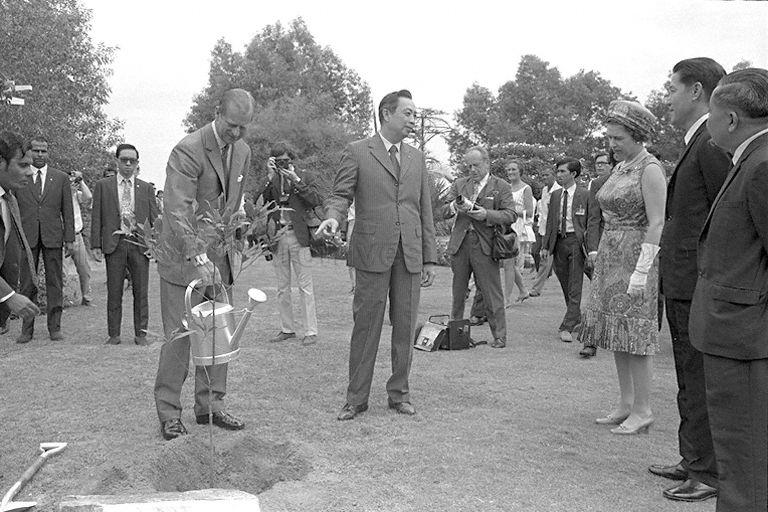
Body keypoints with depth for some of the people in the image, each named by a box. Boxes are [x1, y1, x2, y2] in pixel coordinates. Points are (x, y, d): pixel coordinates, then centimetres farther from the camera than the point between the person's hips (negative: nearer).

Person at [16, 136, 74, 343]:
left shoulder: (61, 178, 8)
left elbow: (67, 210, 7)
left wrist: (69, 238, 0)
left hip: (53, 237, 0)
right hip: (26, 237, 0)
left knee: (55, 283, 3)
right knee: (27, 284, 4)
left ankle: (54, 327, 10)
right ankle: (27, 328, 10)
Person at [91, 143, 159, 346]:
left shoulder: (146, 188, 13)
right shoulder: (103, 186, 10)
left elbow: (154, 219, 10)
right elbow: (96, 217, 7)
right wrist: (96, 244, -2)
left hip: (140, 244, 1)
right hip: (114, 244, -1)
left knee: (141, 292, 2)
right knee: (114, 292, 2)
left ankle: (140, 334, 11)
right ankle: (114, 334, 10)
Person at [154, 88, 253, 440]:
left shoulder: (242, 152, 7)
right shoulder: (188, 150, -17)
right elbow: (177, 210, -25)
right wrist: (197, 258, -34)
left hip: (218, 256, 7)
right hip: (184, 255, -7)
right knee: (179, 335, -3)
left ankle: (210, 405, 20)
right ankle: (169, 414, 9)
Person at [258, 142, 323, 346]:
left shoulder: (303, 177, 4)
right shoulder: (269, 180, 10)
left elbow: (317, 201, -9)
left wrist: (297, 181, -14)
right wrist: (270, 178, -11)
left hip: (298, 236, -3)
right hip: (276, 237, 3)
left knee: (305, 286, -3)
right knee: (282, 288, 10)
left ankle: (310, 331, 1)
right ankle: (287, 328, 20)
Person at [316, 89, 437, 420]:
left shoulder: (416, 158, 16)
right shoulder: (357, 152, 3)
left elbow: (425, 210, 15)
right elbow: (341, 194, -1)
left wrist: (429, 258, 11)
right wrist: (333, 218, -25)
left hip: (410, 256, 4)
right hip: (372, 253, -4)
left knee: (405, 327, 7)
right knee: (366, 326, 2)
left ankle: (399, 394, 21)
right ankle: (356, 398, 13)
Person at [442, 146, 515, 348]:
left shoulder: (501, 186, 4)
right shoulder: (459, 184, 15)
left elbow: (510, 215, -5)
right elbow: (443, 211, 8)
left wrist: (486, 214, -19)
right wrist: (453, 206, -14)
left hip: (485, 246, -3)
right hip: (460, 244, 4)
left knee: (492, 293, -3)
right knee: (458, 292, 10)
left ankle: (499, 336, 4)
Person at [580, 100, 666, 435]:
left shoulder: (650, 168, -10)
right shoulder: (620, 168, 15)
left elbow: (656, 223, -16)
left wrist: (642, 270, -21)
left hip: (635, 256, -9)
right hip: (610, 257, 9)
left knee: (634, 333, -5)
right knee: (617, 333, 10)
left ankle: (643, 410, 4)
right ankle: (626, 404, 18)